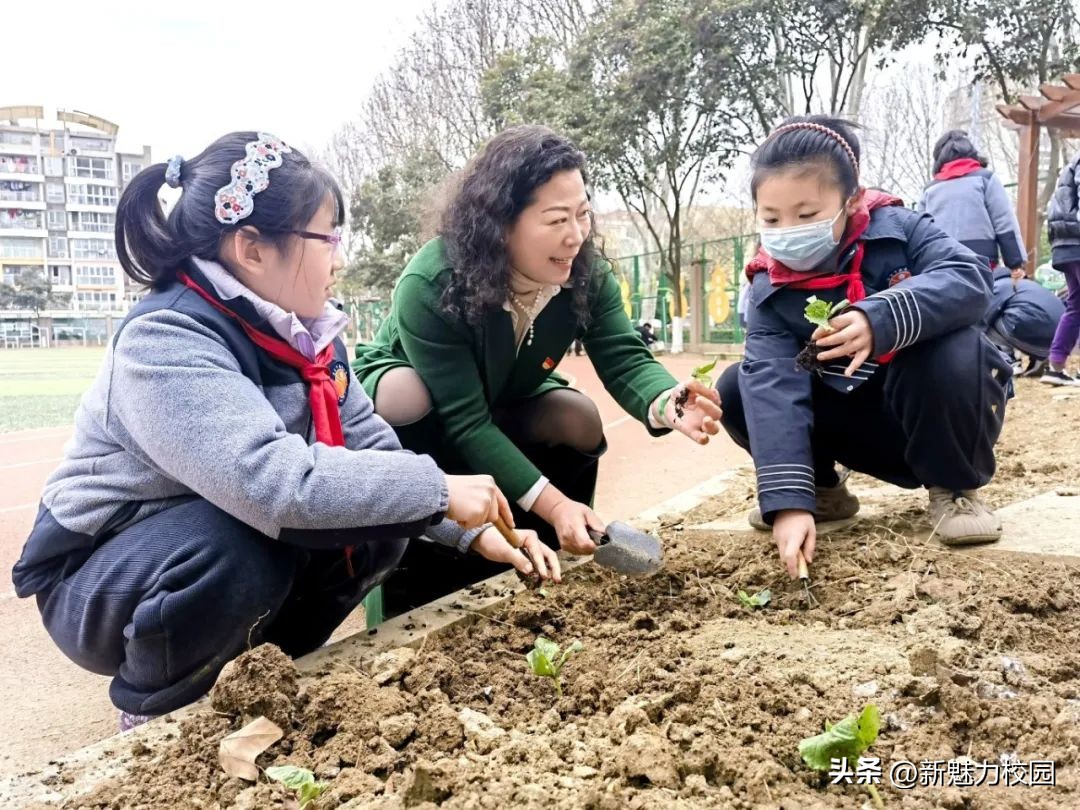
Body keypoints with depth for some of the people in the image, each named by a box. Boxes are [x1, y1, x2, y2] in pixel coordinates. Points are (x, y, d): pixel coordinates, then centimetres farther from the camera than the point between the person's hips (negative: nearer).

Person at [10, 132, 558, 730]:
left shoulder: (303, 332, -6)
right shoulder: (165, 342, -30)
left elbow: (371, 445, -4)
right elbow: (272, 480, -43)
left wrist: (471, 529, -13)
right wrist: (437, 488, -36)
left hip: (234, 548, 7)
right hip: (97, 582, -6)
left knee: (378, 524, -10)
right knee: (238, 549, -36)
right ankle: (153, 711, -5)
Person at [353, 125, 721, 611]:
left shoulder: (586, 274, -22)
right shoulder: (430, 286, -37)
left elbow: (624, 358, -29)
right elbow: (465, 423, -39)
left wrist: (667, 404, -54)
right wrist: (552, 504, -47)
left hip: (501, 405, 5)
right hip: (414, 402, -4)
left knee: (580, 420, -22)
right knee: (409, 399, -37)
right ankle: (409, 579, -19)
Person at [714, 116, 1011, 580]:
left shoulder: (895, 228, -14)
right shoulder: (771, 293, -13)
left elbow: (970, 280, -30)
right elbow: (773, 387, -27)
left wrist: (881, 320, -49)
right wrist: (788, 500, -39)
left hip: (943, 416, -2)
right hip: (866, 428, 2)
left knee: (950, 348, -35)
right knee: (738, 390, -14)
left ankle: (954, 489, -8)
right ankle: (824, 490, 8)